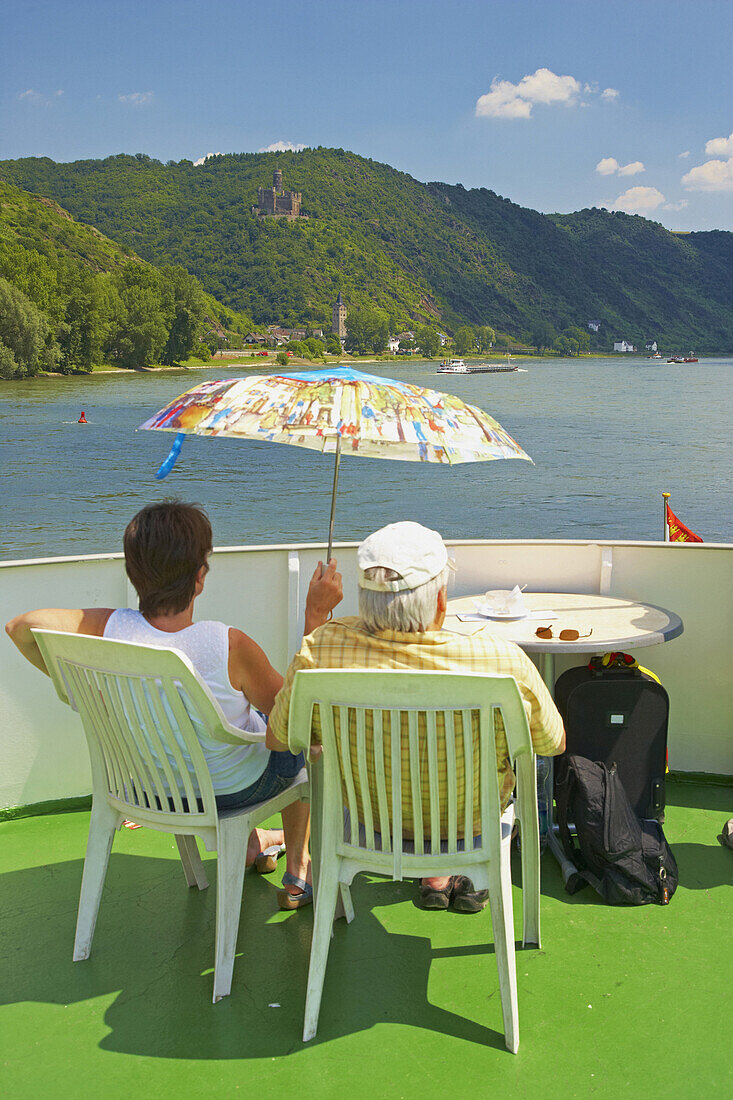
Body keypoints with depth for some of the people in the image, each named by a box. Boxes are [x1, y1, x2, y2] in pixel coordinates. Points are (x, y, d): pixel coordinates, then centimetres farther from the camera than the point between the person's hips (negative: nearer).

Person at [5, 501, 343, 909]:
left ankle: (250, 842, 55)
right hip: (234, 790, -4)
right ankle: (298, 873, 38)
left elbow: (20, 626, -12)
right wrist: (315, 614, -18)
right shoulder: (228, 646, -36)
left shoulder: (109, 629, -26)